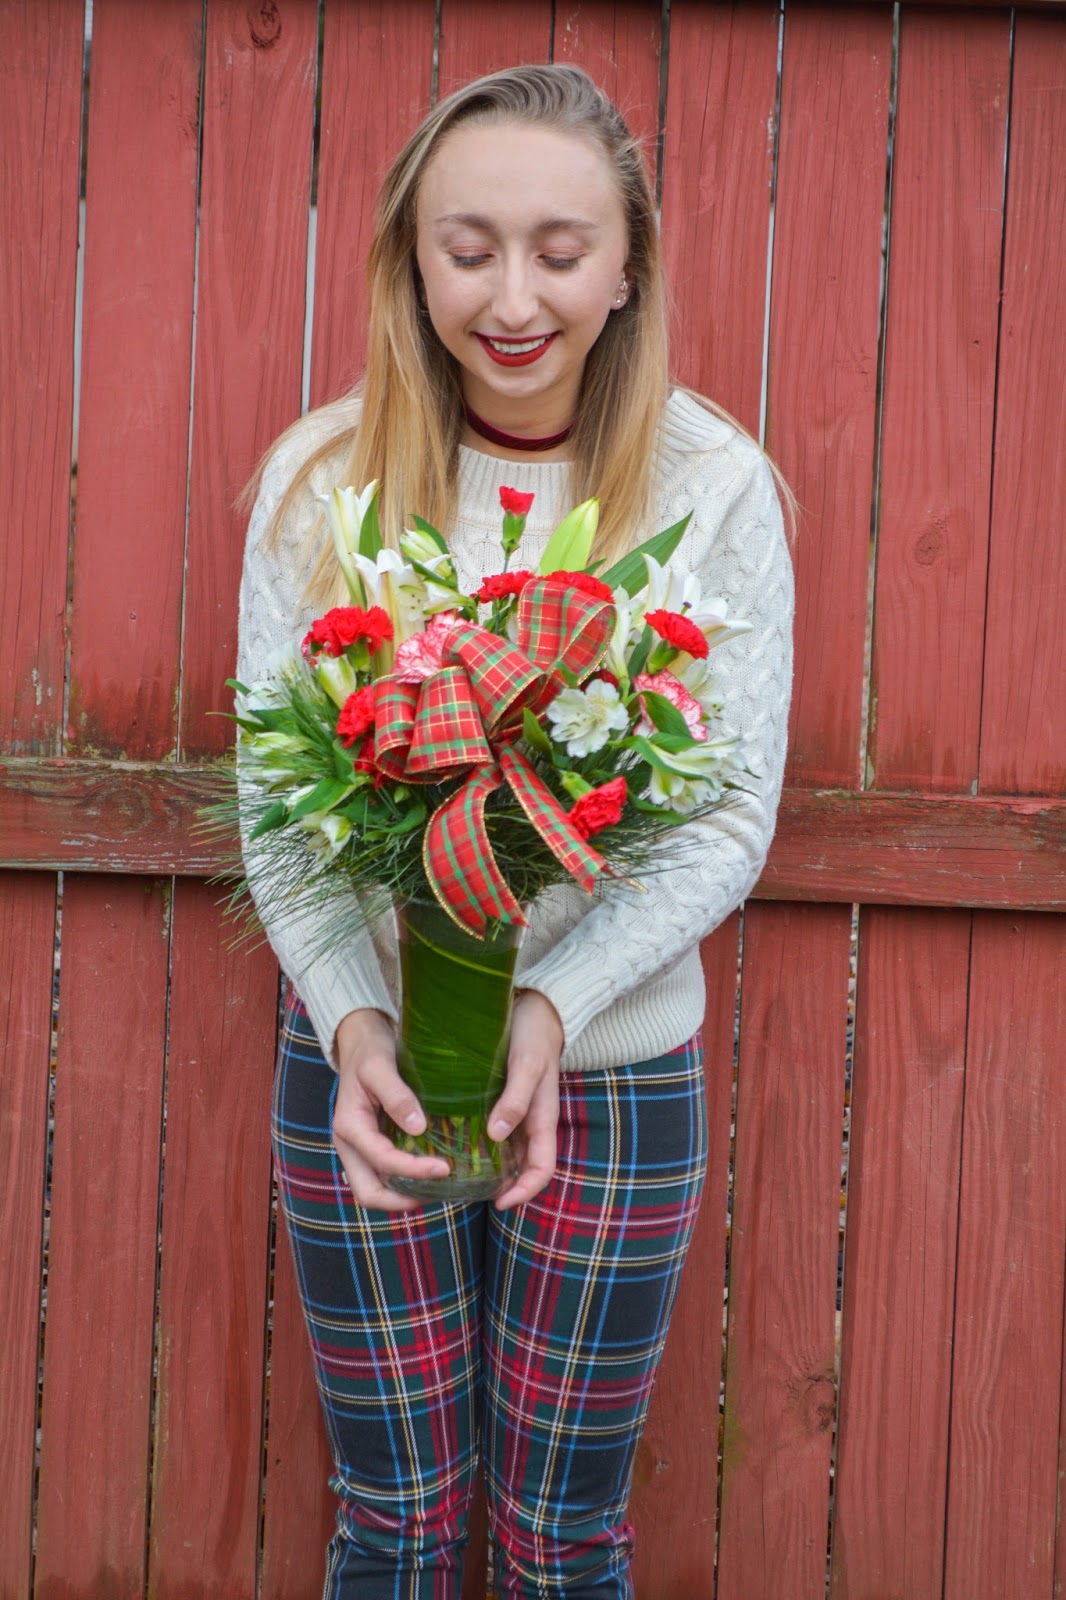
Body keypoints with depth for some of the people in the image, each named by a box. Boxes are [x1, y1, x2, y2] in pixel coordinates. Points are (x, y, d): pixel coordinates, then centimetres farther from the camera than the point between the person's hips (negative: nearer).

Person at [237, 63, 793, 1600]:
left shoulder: (715, 486, -7)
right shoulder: (320, 477, -5)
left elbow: (731, 816, -8)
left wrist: (555, 997, -23)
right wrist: (347, 1012, -21)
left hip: (617, 1070, 0)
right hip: (362, 1058, 1)